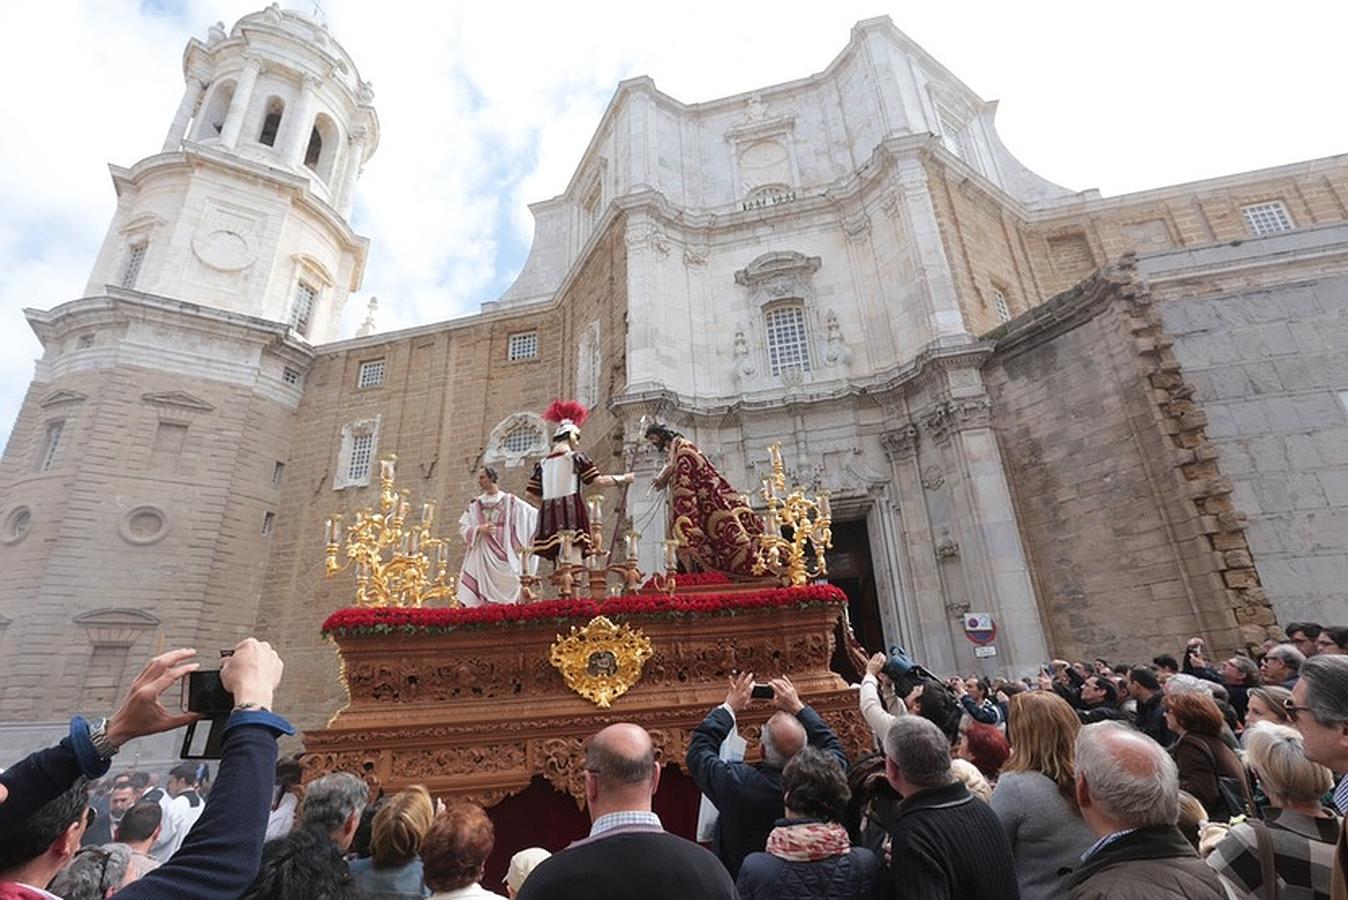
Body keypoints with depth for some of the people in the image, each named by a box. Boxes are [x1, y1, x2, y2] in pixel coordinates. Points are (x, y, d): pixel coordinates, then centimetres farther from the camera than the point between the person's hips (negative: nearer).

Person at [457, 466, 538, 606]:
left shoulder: (509, 500, 5)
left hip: (504, 554, -2)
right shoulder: (475, 504, 13)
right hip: (482, 556, 2)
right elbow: (463, 528, 7)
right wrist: (479, 529, -10)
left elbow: (534, 514, 5)